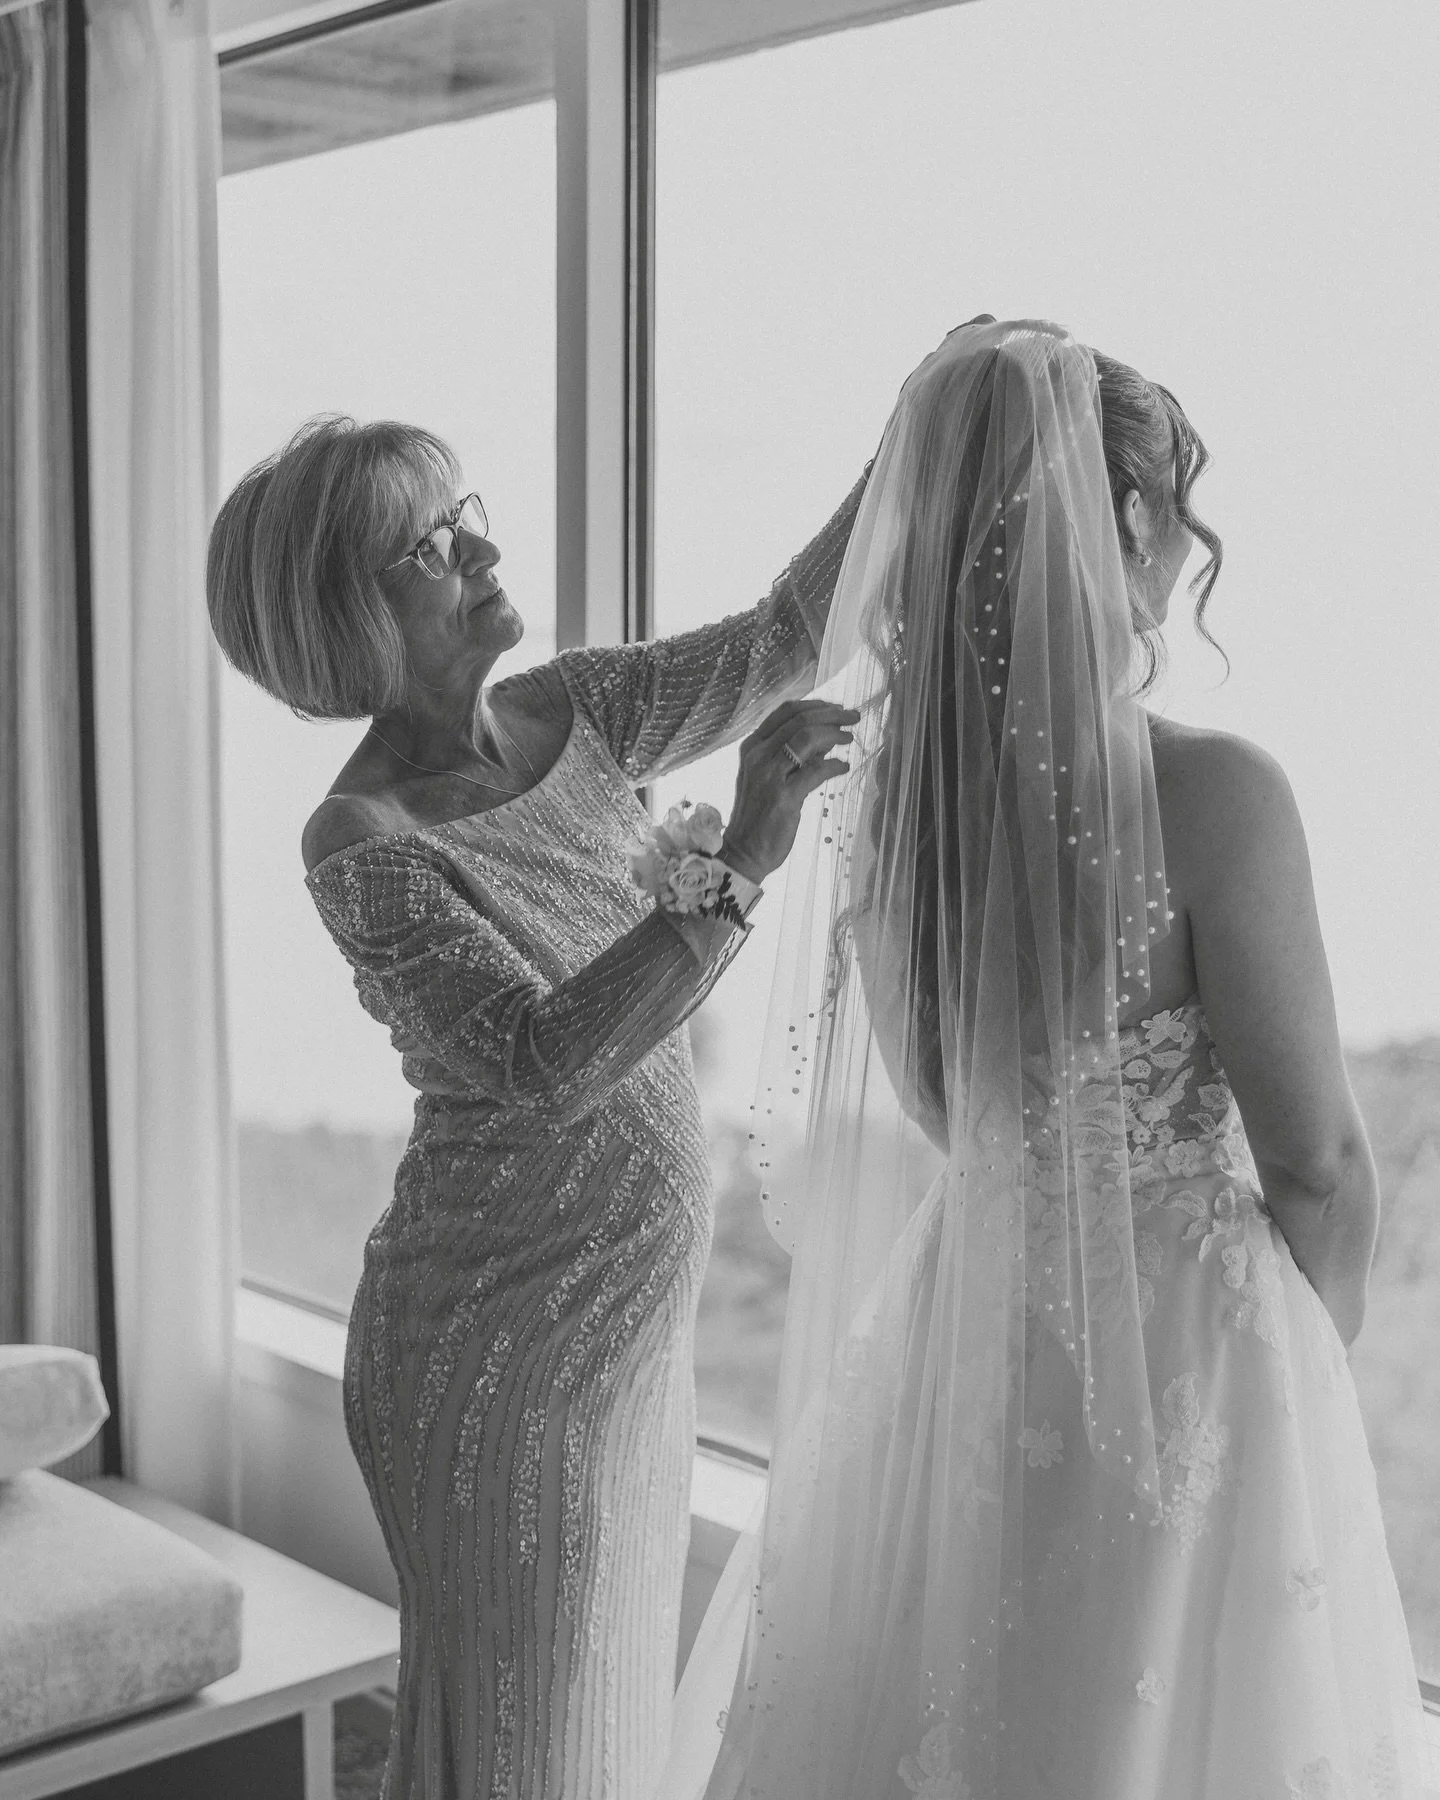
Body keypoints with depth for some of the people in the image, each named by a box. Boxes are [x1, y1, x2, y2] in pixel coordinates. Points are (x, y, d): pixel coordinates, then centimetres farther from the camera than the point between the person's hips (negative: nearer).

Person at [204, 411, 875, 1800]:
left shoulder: (570, 717, 1)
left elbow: (783, 636, 7)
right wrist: (739, 869, -36)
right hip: (500, 1355, -7)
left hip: (627, 1331, 7)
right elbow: (540, 1060, -29)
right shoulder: (363, 841, -19)